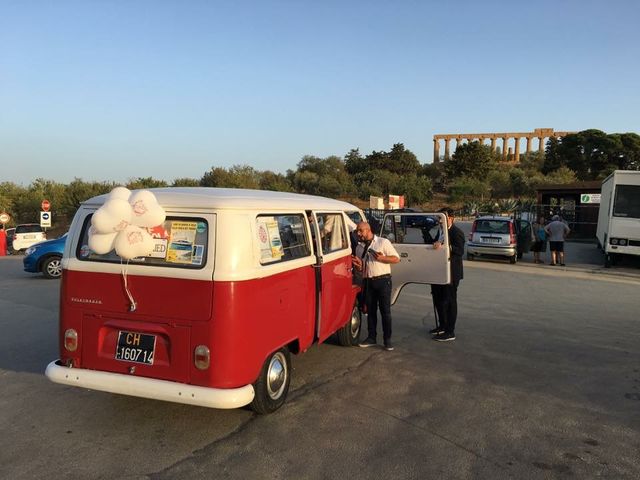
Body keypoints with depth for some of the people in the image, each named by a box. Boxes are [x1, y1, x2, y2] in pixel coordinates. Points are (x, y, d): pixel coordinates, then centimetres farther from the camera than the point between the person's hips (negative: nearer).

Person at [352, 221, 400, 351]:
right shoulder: (359, 247, 13)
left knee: (385, 310, -2)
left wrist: (382, 258, -17)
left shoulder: (383, 242, -2)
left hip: (383, 280, -5)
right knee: (370, 310, 10)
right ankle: (372, 337, 20)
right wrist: (358, 265, -5)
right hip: (368, 282, 5)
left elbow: (396, 258, -4)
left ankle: (387, 339, 4)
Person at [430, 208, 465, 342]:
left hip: (451, 273, -9)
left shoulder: (457, 233, -14)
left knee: (449, 301, -2)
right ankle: (442, 326, 34)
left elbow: (460, 251, -27)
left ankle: (450, 332, 5)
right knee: (438, 299, 18)